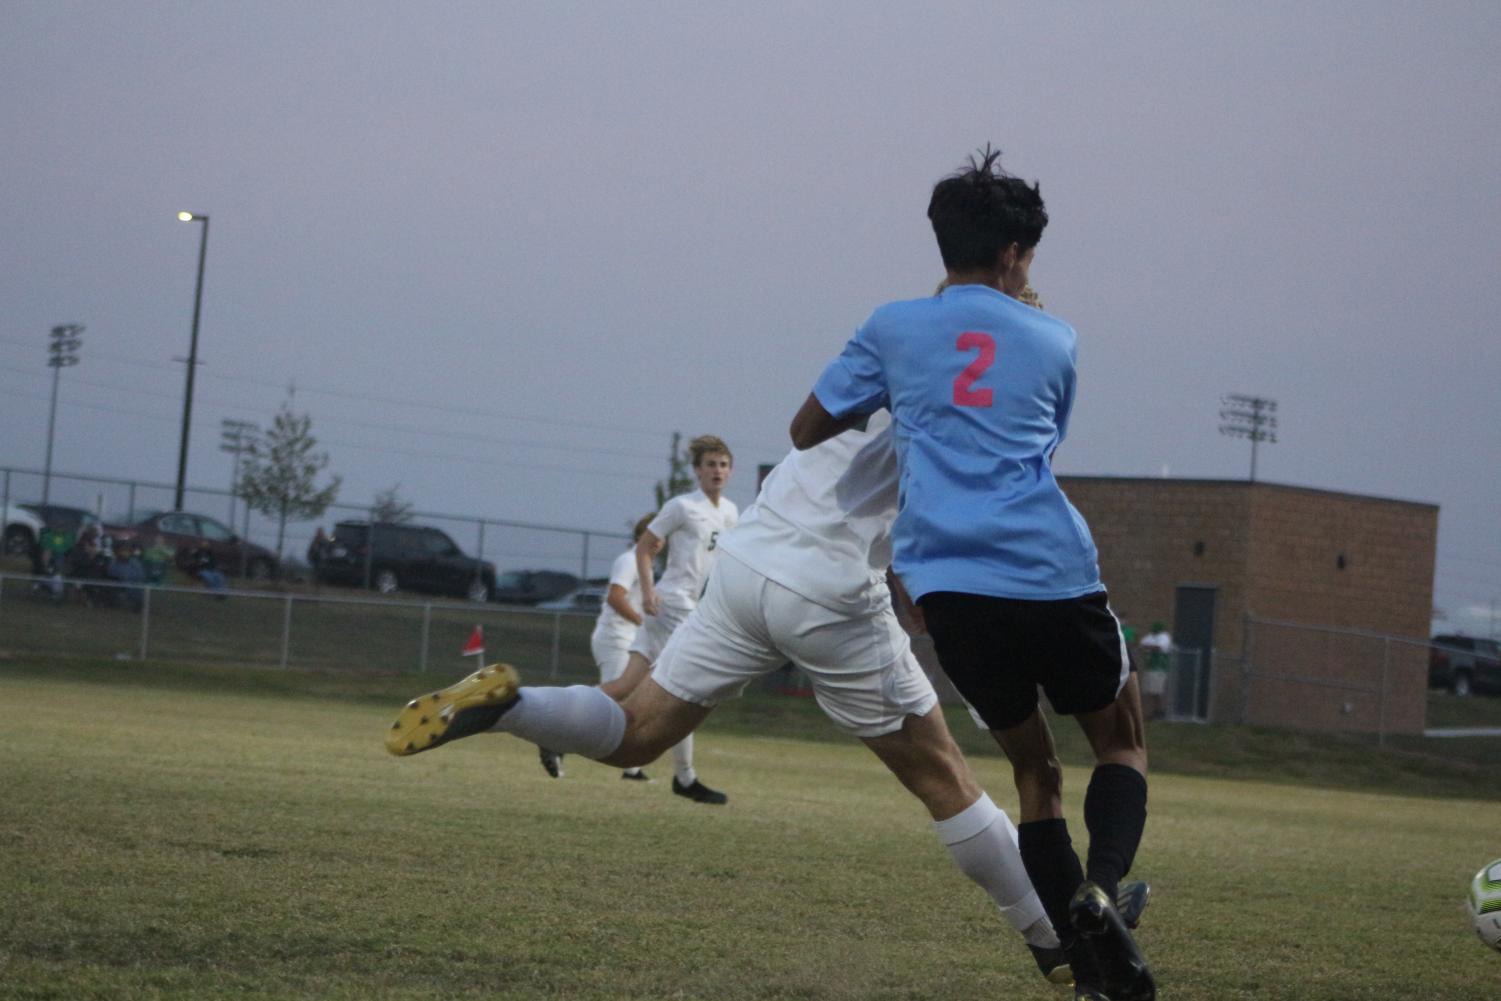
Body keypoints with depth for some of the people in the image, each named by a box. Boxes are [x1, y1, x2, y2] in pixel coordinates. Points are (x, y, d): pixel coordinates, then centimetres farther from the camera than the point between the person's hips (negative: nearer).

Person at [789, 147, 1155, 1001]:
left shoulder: (893, 329, 12)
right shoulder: (1054, 342, 13)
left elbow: (807, 433, 17)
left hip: (947, 583, 2)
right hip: (1052, 574, -1)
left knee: (1033, 765, 15)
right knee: (1123, 741, 16)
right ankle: (1102, 887, -13)